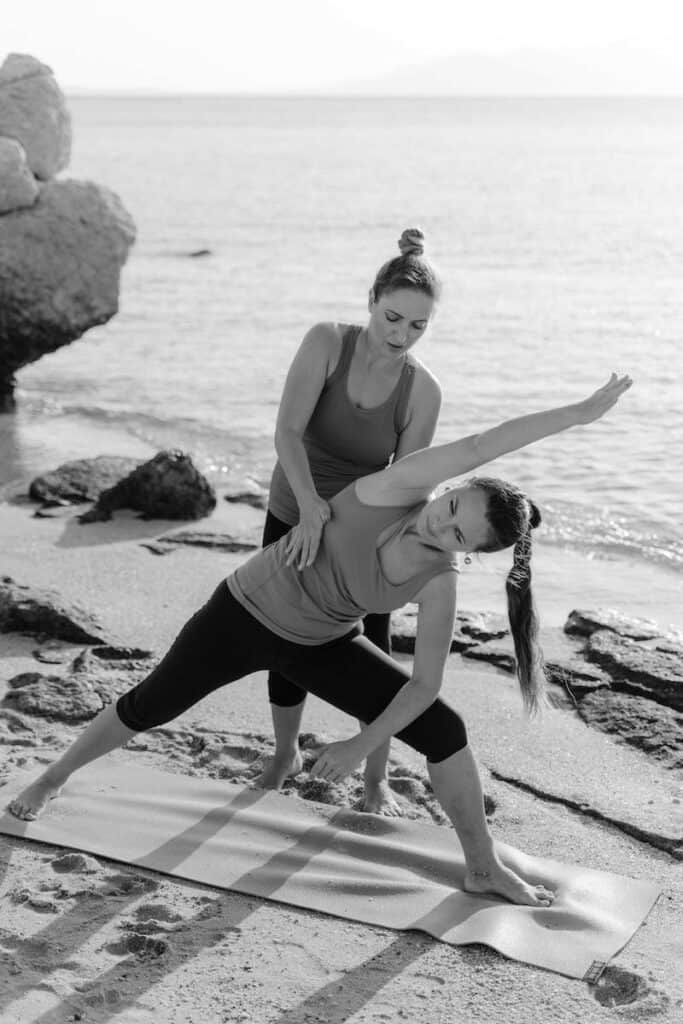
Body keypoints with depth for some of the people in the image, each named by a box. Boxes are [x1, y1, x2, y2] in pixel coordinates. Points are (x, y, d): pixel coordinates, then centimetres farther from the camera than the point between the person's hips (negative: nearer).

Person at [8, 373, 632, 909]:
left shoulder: (439, 581, -21)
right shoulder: (392, 491, -31)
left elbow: (425, 683, -13)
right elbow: (478, 446, -47)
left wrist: (362, 747, -20)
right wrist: (580, 412, -46)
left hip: (320, 646, 3)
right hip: (244, 611, -3)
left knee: (444, 729, -8)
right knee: (149, 707, 12)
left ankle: (484, 867, 9)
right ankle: (55, 778, 41)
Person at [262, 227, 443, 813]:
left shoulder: (423, 392, -17)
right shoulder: (327, 343, -21)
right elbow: (288, 431, -30)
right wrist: (310, 503, -45)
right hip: (294, 518, 1)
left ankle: (376, 781, 17)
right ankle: (285, 755, 37)